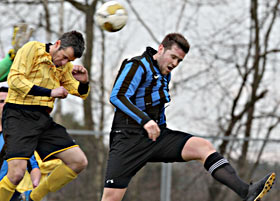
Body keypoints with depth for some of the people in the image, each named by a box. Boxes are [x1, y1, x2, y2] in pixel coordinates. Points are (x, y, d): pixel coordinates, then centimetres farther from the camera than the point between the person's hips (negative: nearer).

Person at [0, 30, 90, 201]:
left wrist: (84, 82, -4)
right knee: (17, 173, -21)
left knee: (79, 162, -1)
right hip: (19, 116, -7)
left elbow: (81, 93, 20)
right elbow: (15, 79, -13)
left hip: (44, 119, 7)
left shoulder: (64, 65, 16)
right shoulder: (32, 49, -3)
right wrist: (50, 92, -15)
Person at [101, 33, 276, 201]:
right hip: (130, 137, -7)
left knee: (204, 147, -14)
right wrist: (144, 120, -30)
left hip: (157, 136, 7)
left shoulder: (166, 75, 21)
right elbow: (117, 96, -18)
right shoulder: (138, 65, -5)